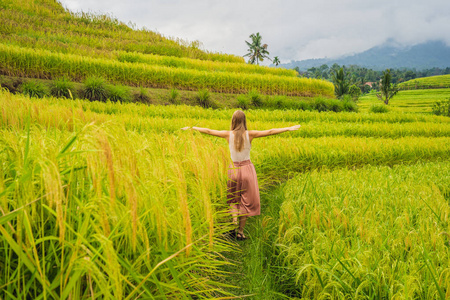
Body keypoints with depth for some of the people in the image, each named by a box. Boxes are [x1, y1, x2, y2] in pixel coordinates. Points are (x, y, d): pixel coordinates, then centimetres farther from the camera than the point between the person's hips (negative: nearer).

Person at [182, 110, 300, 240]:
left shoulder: (228, 134, -6)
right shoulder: (249, 134, -9)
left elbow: (208, 131, 2)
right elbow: (270, 132, -7)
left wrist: (192, 127, 15)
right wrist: (288, 128, 2)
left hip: (234, 169, 1)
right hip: (247, 168, -1)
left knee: (233, 200, 19)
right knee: (246, 201, 10)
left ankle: (234, 220, -5)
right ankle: (240, 232, 14)